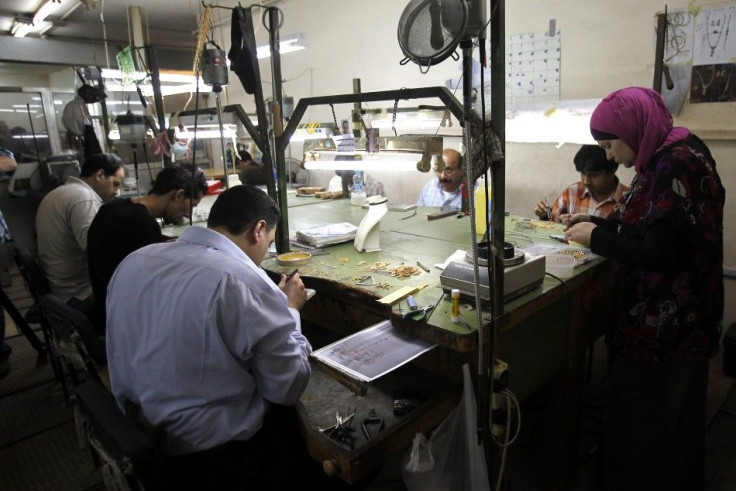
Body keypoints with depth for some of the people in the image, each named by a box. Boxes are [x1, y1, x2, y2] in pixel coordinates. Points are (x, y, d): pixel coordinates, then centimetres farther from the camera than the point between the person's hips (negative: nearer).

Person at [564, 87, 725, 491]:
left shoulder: (678, 165, -22)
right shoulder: (664, 161, 8)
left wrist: (597, 238, -15)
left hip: (666, 328, -9)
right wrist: (598, 222, 7)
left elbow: (661, 253, -26)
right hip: (654, 319, 9)